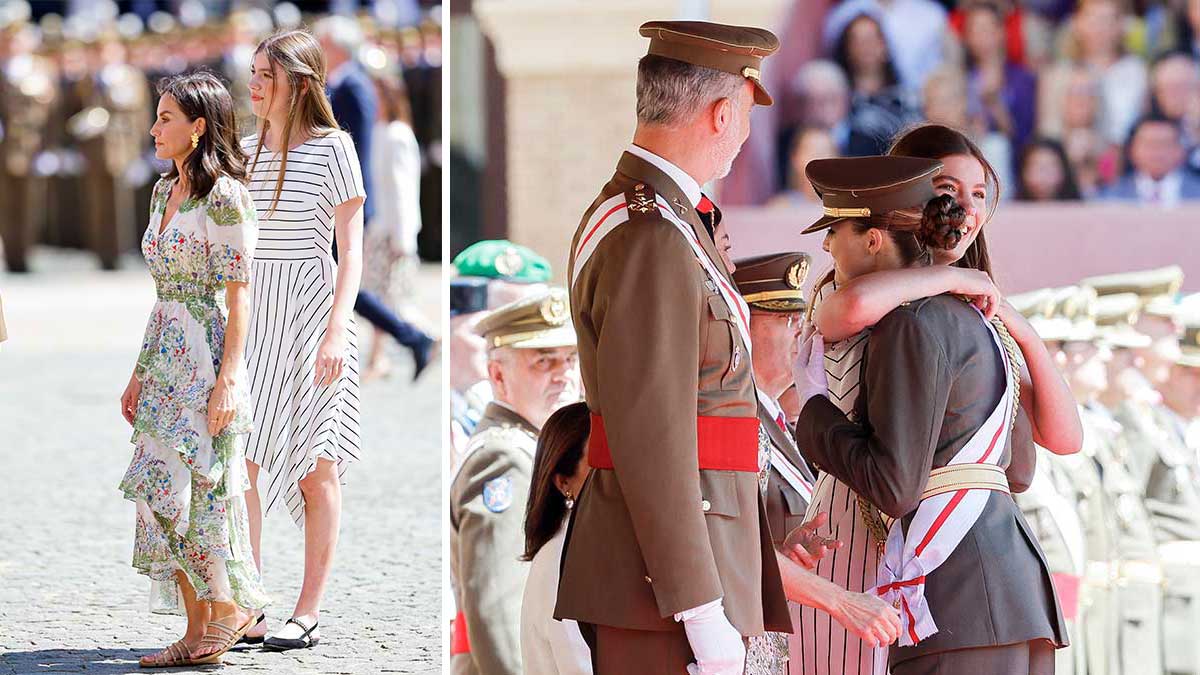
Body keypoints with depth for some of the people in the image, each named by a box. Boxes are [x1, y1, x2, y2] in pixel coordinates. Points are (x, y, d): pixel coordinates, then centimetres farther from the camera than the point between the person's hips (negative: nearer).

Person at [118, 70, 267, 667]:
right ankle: (198, 633, 9)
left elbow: (239, 295, -15)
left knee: (175, 488, -11)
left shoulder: (224, 195, -12)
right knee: (166, 497, 6)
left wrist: (227, 381, -20)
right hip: (165, 362, 9)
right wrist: (139, 373, 18)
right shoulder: (165, 191, 13)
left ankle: (234, 603, 4)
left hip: (206, 359, -9)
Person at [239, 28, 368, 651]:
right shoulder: (245, 152, 11)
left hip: (312, 313, -5)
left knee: (316, 466, 0)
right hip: (253, 316, 5)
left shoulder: (331, 148, -6)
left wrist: (337, 329, -17)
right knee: (239, 459, -2)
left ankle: (309, 613, 4)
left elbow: (351, 246, -8)